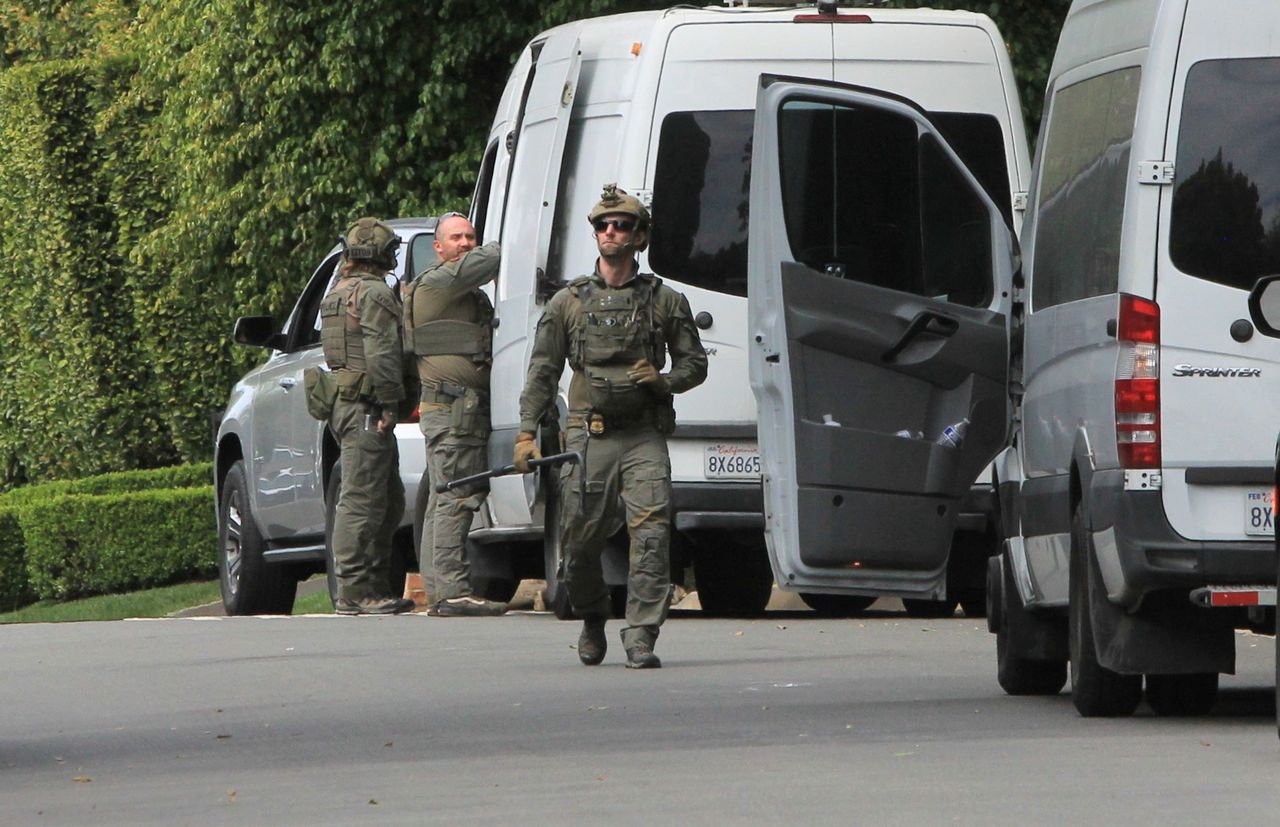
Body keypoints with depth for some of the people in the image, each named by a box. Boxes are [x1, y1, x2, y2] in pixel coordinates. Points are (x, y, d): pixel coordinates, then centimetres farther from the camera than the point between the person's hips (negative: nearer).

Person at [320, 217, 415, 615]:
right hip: (366, 408, -10)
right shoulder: (375, 295, -12)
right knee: (362, 500, -10)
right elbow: (382, 356, -20)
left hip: (344, 404, 10)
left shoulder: (336, 294, 20)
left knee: (389, 501, 15)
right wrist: (389, 404, -17)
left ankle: (375, 585, 16)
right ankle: (355, 590, -11)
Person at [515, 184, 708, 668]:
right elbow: (542, 372, 10)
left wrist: (663, 381, -7)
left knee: (651, 530, -16)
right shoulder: (568, 302, 11)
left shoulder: (665, 301, 10)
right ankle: (592, 619, 28)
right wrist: (527, 432, 1)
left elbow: (695, 363, 14)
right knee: (581, 538, 1)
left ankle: (641, 638, -16)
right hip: (589, 436, 1)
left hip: (645, 436, -1)